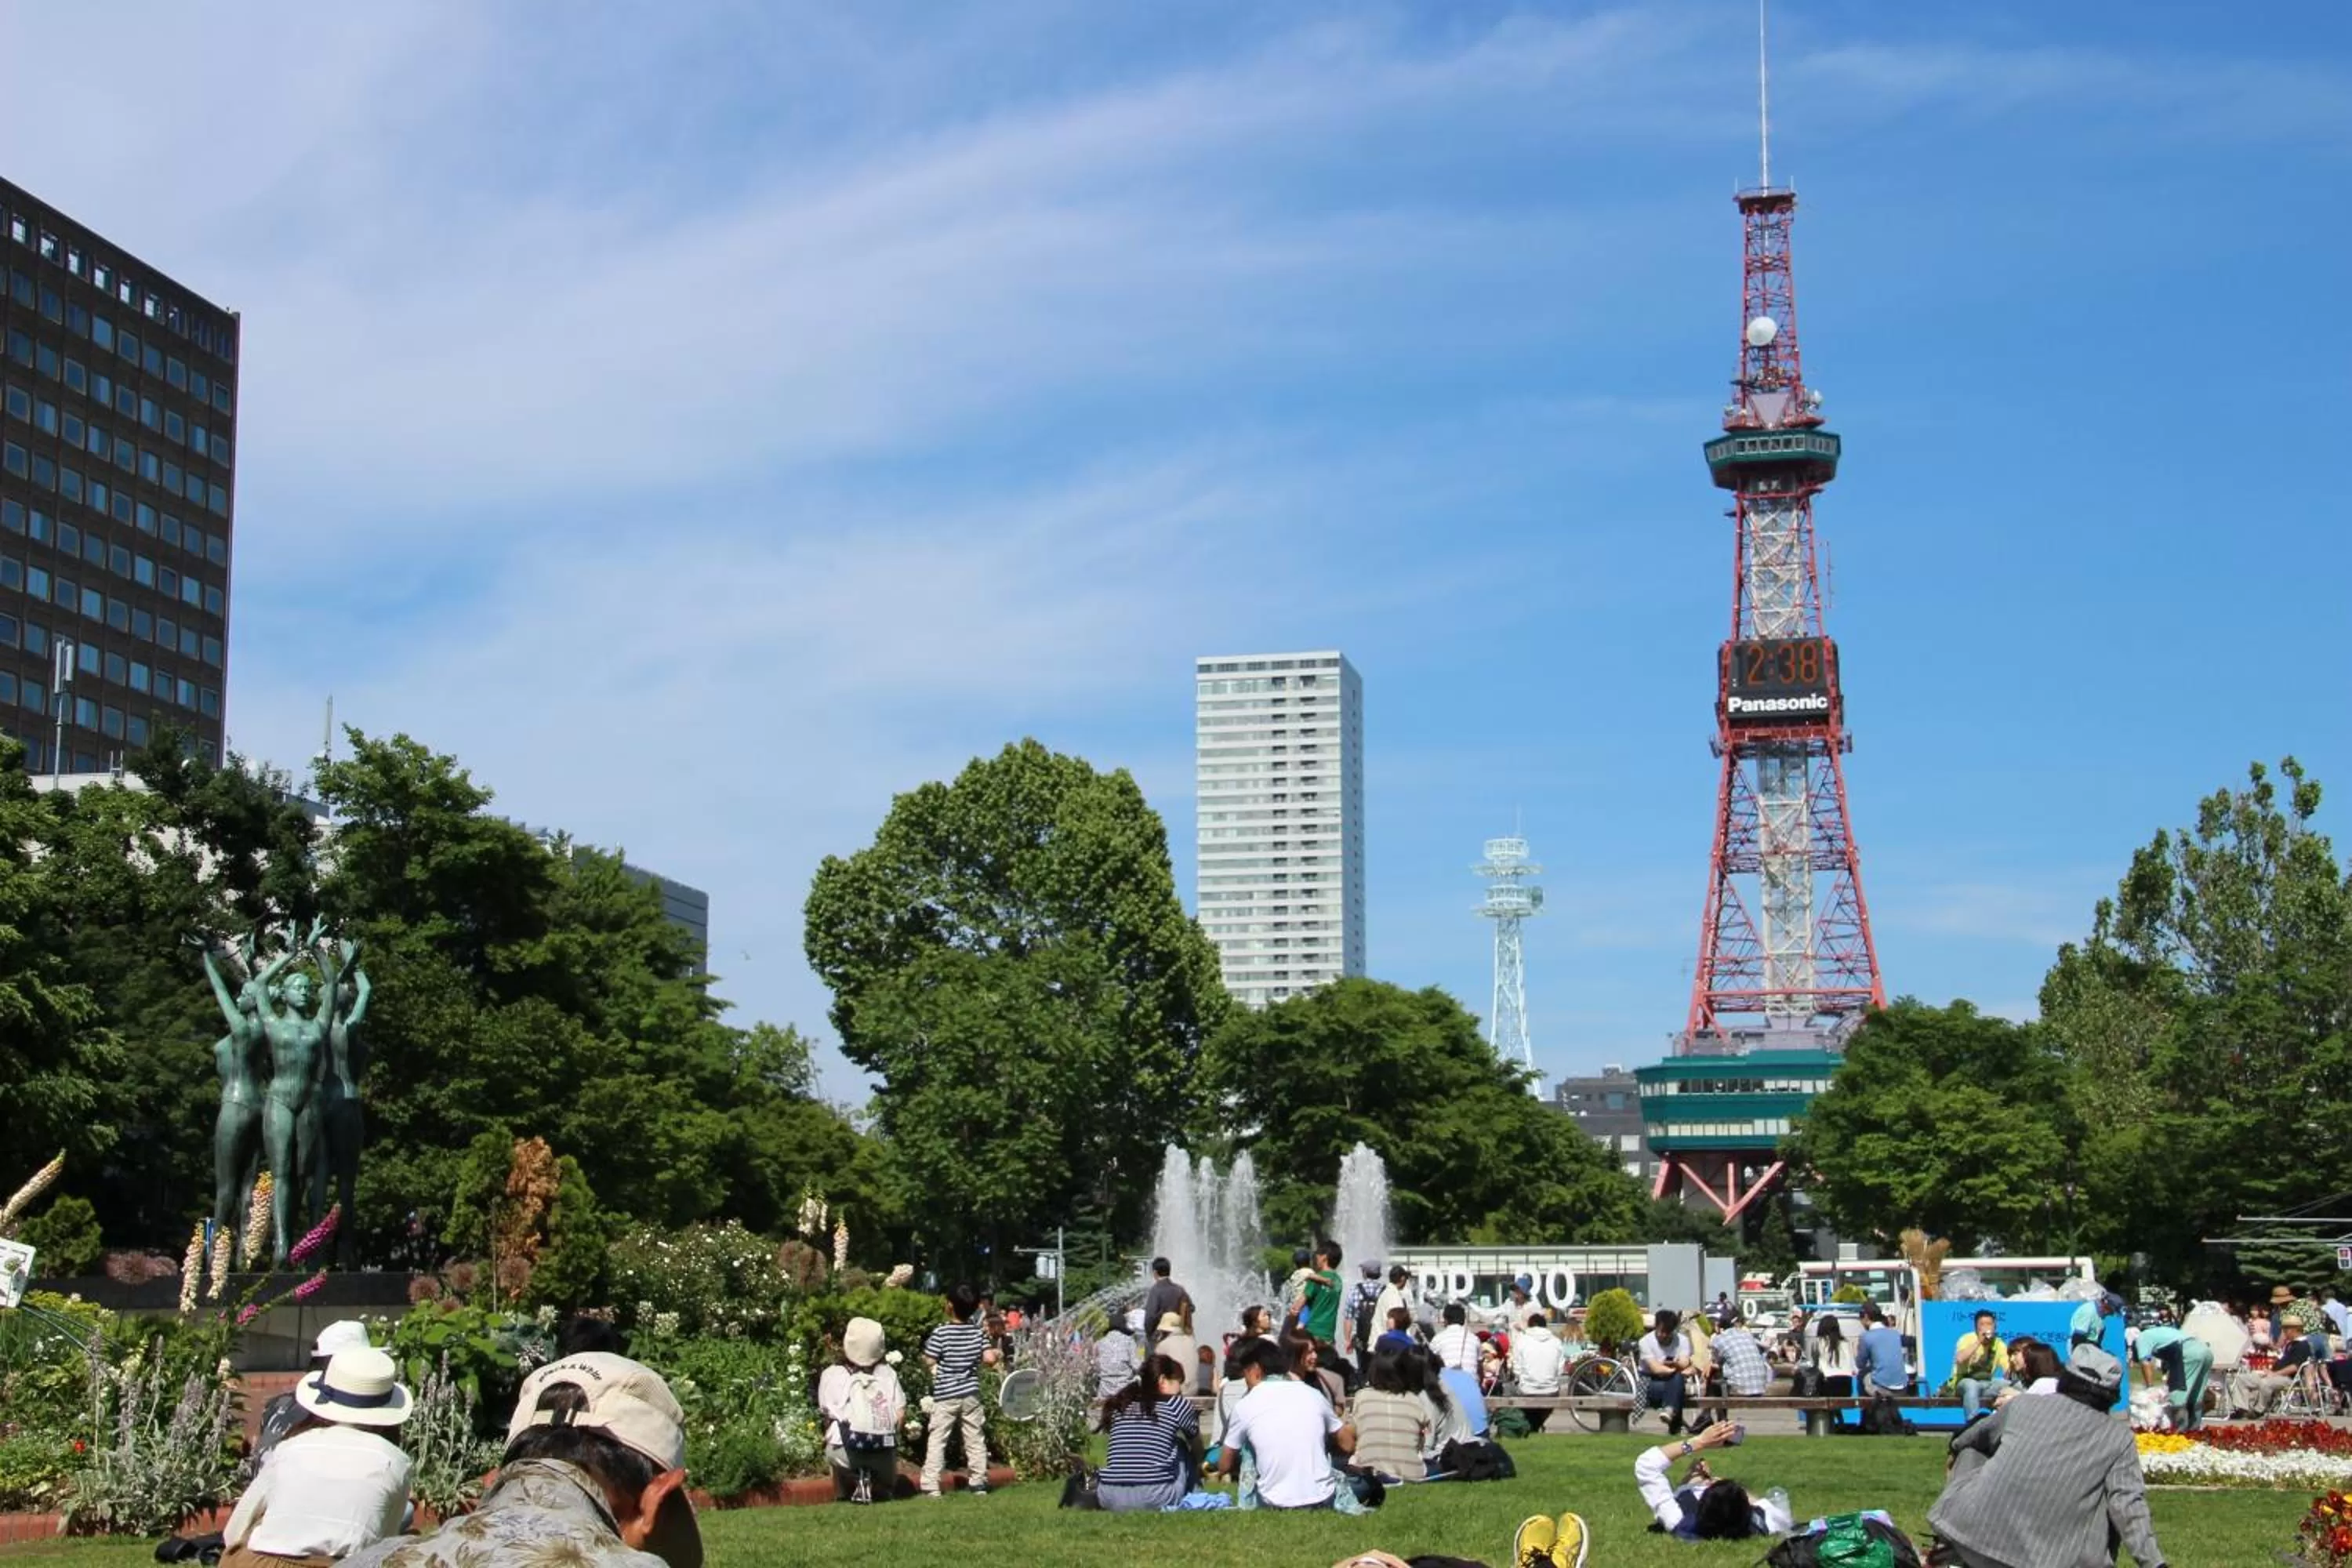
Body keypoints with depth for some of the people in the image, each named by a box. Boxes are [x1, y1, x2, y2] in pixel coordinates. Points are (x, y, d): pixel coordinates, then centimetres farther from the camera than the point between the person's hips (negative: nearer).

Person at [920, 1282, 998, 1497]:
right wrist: (996, 1354, 15)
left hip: (945, 1396, -3)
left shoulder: (940, 1333, -13)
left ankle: (931, 1485, -5)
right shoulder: (978, 1332, -2)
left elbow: (929, 1361, -13)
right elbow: (989, 1359, -8)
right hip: (971, 1393, 3)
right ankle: (978, 1483, 16)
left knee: (937, 1439, 0)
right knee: (976, 1439, 12)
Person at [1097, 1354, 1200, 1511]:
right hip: (1154, 1498, -4)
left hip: (1111, 1500, 4)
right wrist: (1199, 1466, 44)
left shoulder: (1120, 1405, 16)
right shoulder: (1176, 1404, 6)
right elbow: (1195, 1439, 24)